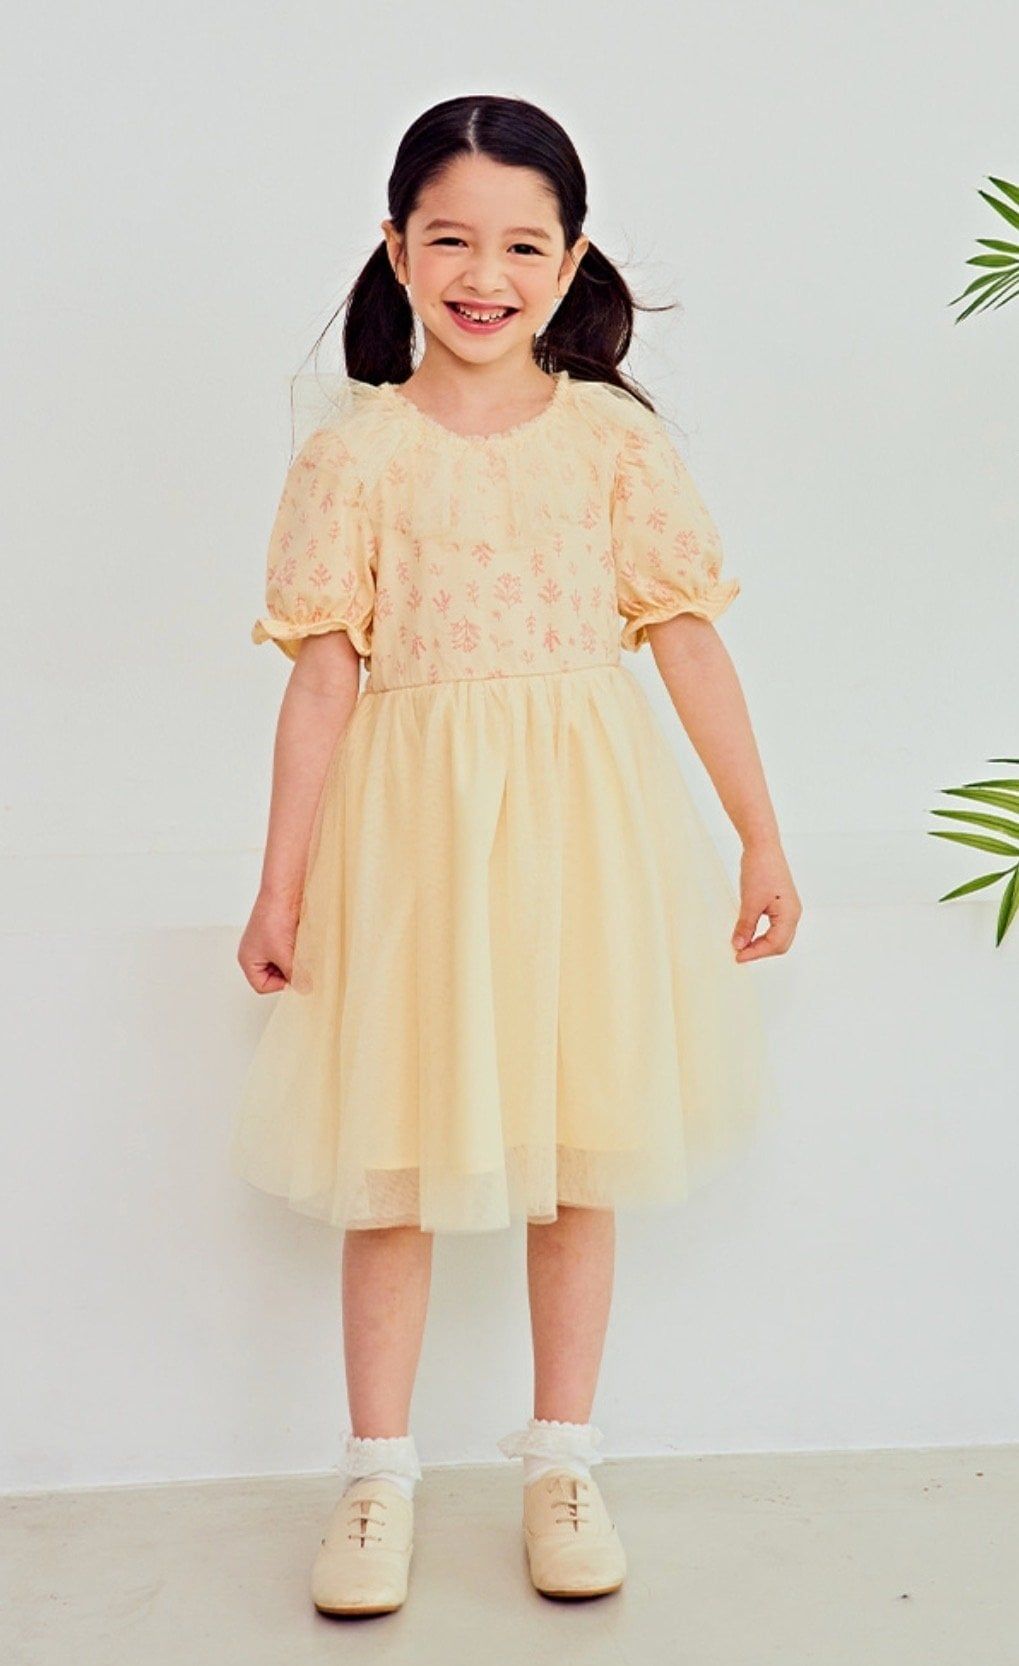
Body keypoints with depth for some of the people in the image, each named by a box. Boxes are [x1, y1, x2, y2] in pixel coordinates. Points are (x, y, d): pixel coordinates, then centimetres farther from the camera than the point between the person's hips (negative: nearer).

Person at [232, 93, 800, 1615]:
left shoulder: (617, 440, 1)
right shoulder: (353, 449, -2)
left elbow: (690, 643, 3)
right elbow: (323, 678, -3)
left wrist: (762, 837, 3)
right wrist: (283, 887, -4)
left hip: (582, 826, 1)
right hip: (407, 827, -1)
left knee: (578, 1147, 10)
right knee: (393, 1160, 6)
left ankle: (562, 1461, 27)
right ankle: (379, 1477, 23)